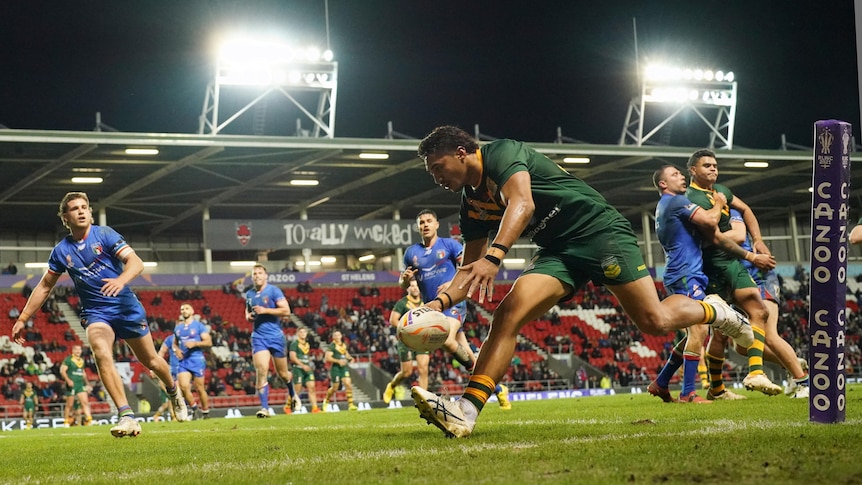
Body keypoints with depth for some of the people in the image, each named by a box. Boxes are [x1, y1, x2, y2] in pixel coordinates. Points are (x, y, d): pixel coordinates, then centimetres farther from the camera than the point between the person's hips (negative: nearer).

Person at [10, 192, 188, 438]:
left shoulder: (104, 234, -7)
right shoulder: (61, 251, 1)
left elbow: (136, 262, -17)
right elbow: (45, 286, 11)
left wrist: (121, 280, -38)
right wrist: (22, 319, 9)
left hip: (126, 306, -1)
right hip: (95, 312, 1)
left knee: (150, 361, 10)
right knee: (102, 354, -29)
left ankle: (173, 391, 44)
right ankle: (126, 415, -33)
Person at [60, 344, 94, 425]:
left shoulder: (82, 361, 16)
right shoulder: (68, 359, -4)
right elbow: (62, 371, -10)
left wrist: (86, 384, 22)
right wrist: (68, 380, -22)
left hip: (80, 385, 6)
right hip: (72, 385, -6)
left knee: (85, 402, -7)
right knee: (69, 404, 1)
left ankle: (88, 420, -13)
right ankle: (66, 422, 12)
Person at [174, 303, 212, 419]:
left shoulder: (199, 326, 0)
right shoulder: (178, 328, 15)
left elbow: (209, 342, -5)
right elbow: (174, 343, 26)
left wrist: (195, 343, -18)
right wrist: (176, 349, 3)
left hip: (197, 359, -4)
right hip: (183, 361, 4)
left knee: (200, 388, -1)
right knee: (184, 386, -13)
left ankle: (205, 412, 14)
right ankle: (194, 408, 6)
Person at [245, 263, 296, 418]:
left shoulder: (273, 290, -7)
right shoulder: (249, 294, 9)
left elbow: (286, 311, -14)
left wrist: (265, 310, -21)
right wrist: (248, 316, 1)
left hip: (276, 336, -3)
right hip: (258, 337, 3)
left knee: (282, 373, 10)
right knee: (261, 371, -16)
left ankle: (293, 396, 40)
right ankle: (264, 408, -18)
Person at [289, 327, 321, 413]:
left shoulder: (307, 344, 17)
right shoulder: (294, 343, -6)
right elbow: (293, 357, -15)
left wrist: (310, 363, 12)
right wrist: (303, 365, -21)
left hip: (307, 368, 7)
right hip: (298, 368, -7)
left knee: (311, 387, -3)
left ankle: (315, 408, -6)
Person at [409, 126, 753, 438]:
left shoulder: (502, 152, -12)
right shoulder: (471, 204, 11)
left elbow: (522, 204, -30)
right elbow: (470, 272, 12)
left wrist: (493, 256, -44)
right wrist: (441, 302, -8)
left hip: (598, 229, -7)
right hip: (557, 252, 7)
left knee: (656, 321, -14)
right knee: (506, 315, -16)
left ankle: (714, 311, 19)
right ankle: (465, 413, -27)